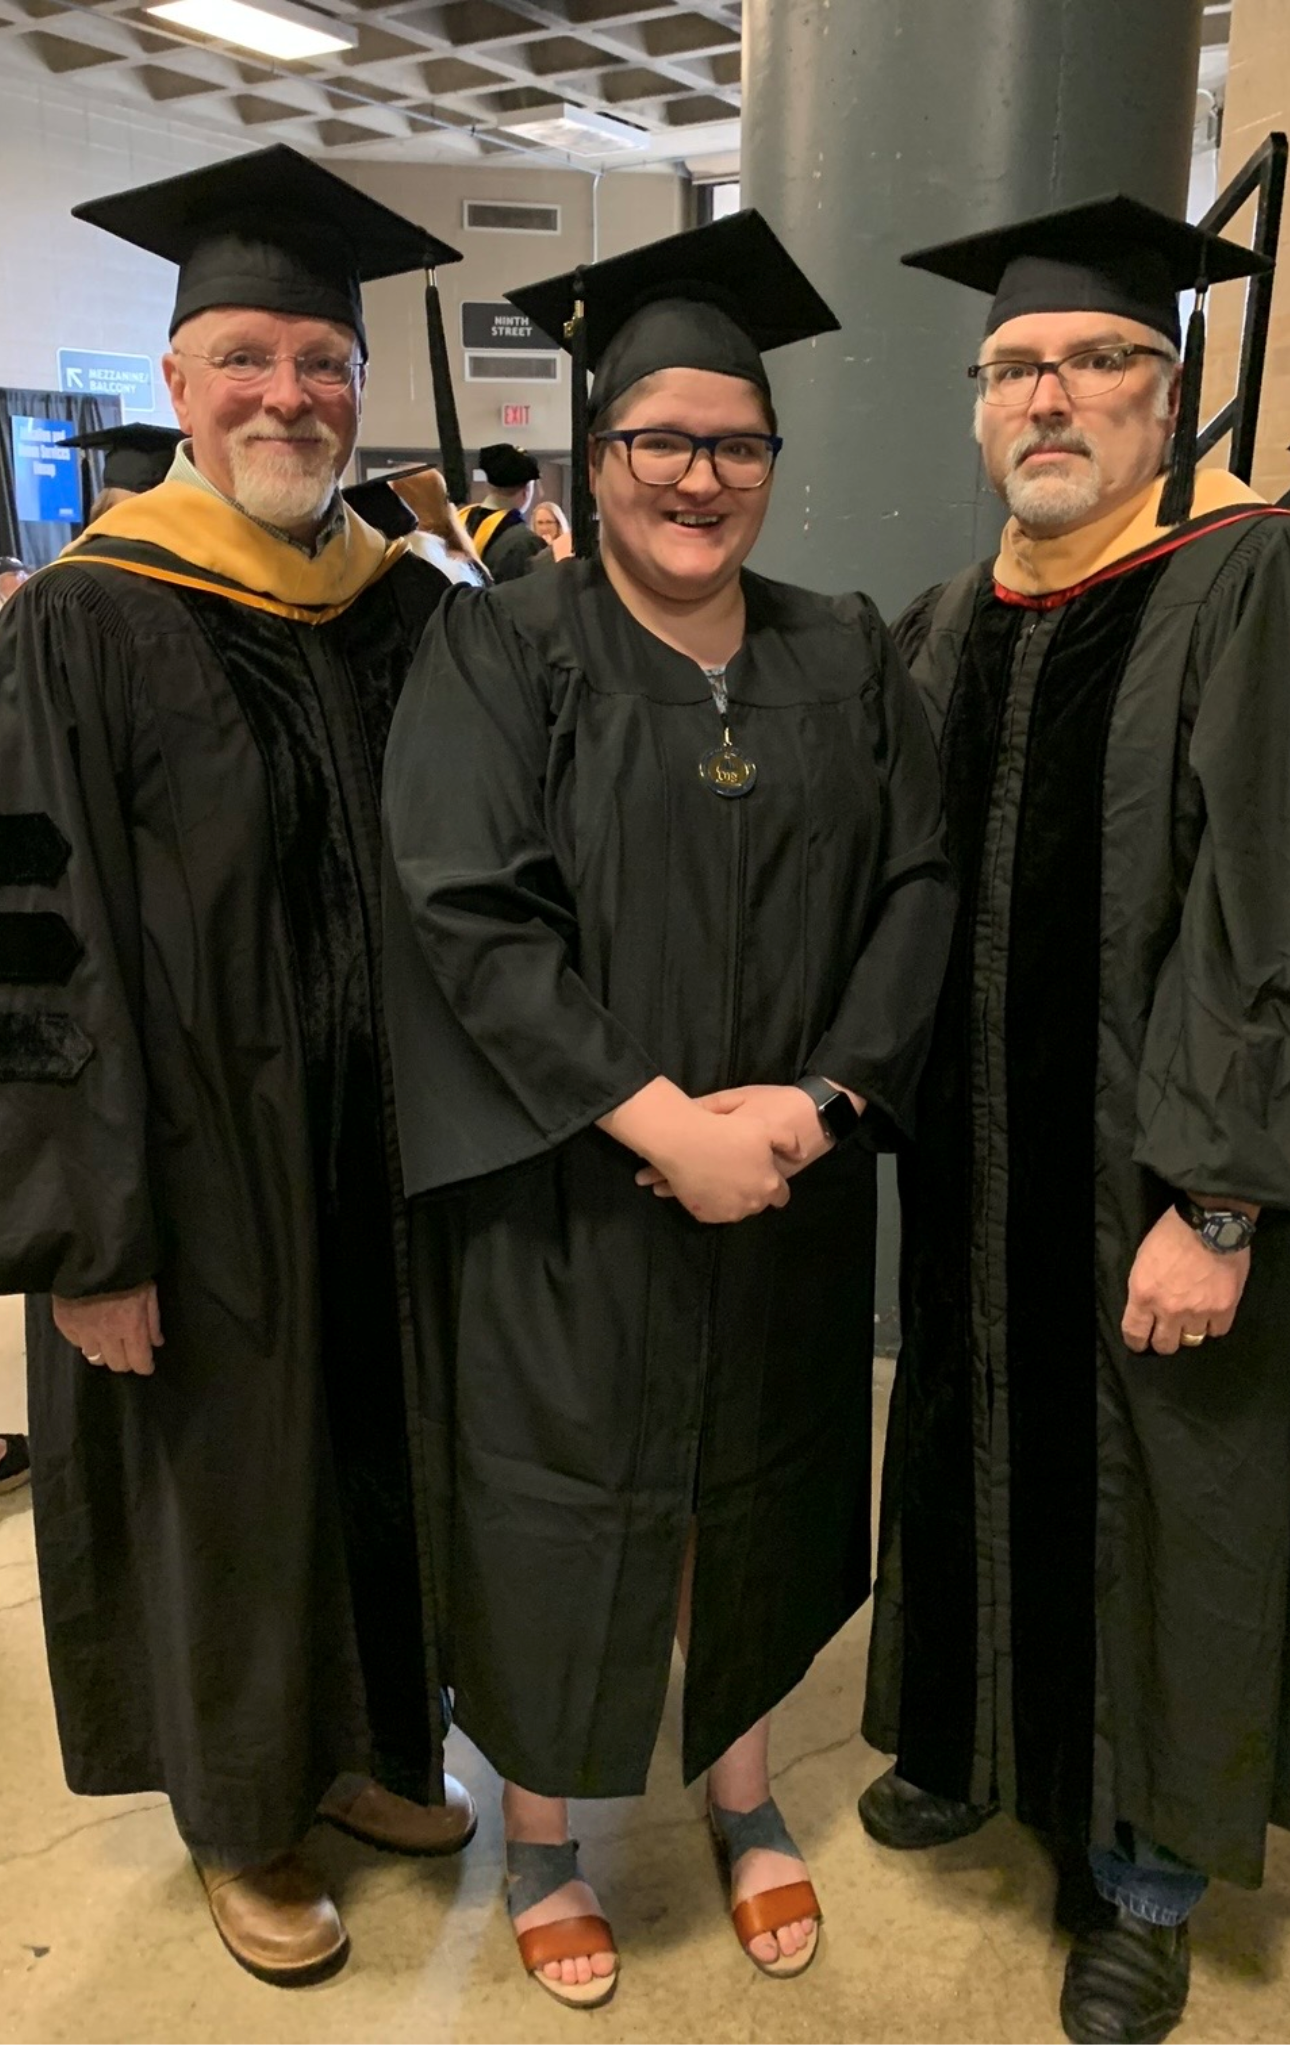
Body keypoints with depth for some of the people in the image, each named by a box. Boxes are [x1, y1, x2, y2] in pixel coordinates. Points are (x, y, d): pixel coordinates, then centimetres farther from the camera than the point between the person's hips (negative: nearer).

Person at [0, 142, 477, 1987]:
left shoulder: (413, 612, 3)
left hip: (390, 1155, 5)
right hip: (203, 1174, -4)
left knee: (378, 1451, 19)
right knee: (225, 1480, 13)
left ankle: (367, 1746, 45)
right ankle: (243, 1821, 38)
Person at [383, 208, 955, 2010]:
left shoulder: (846, 662, 5)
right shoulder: (499, 654, -6)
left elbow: (918, 887, 0)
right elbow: (462, 909, -16)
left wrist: (822, 1095, -14)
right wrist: (661, 1121, -21)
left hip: (789, 1190, 4)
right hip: (563, 1200, -3)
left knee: (756, 1494, 18)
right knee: (561, 1511, 10)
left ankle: (744, 1794, 42)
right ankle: (540, 1831, 35)